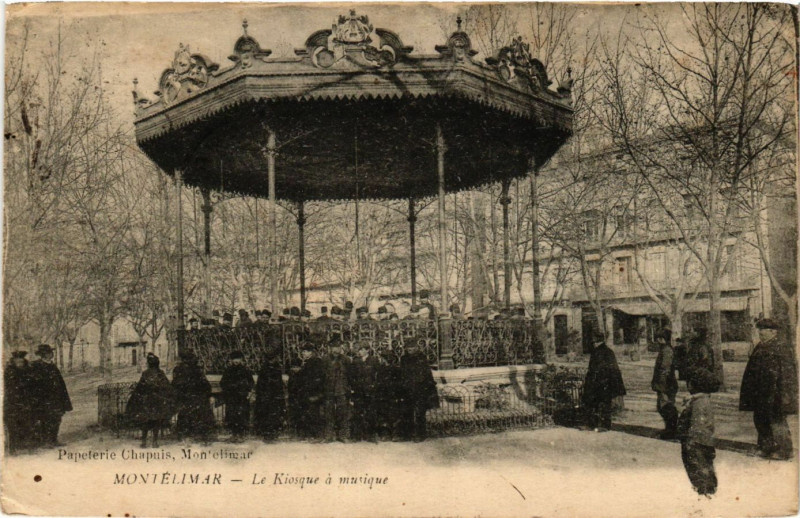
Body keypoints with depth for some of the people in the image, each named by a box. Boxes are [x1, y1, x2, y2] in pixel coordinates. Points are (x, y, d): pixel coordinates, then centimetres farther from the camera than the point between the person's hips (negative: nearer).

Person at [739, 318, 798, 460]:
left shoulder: (782, 348, -9)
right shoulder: (759, 349, 13)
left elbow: (787, 373, -14)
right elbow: (752, 373, 17)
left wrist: (784, 395, -19)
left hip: (774, 394, -8)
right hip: (761, 394, 8)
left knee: (777, 421, -2)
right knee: (760, 419, 12)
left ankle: (784, 452, 10)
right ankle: (766, 448, 25)